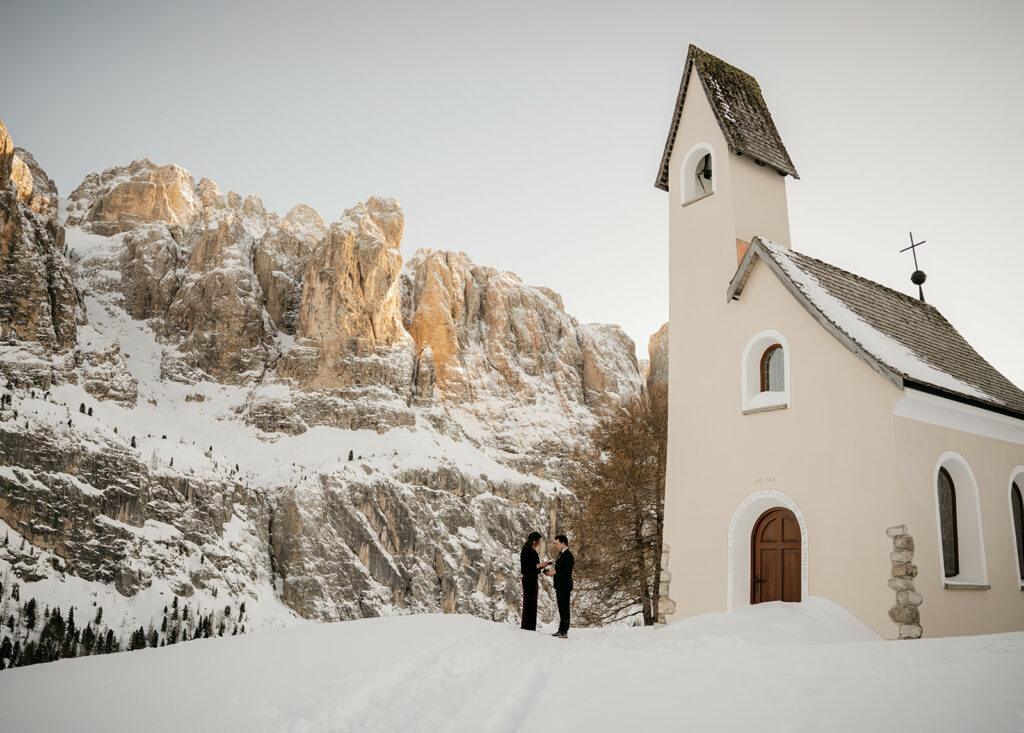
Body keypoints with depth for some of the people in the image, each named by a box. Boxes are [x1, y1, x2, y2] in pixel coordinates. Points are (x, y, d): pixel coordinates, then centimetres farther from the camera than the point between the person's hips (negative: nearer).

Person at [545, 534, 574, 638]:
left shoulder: (568, 556, -15)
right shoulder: (560, 554, 15)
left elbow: (568, 573, -20)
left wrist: (555, 572, -21)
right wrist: (551, 571, 8)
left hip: (565, 587, -10)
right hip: (560, 586, 10)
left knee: (565, 609, -6)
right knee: (561, 609, 14)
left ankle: (564, 632, -2)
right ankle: (561, 630, 21)